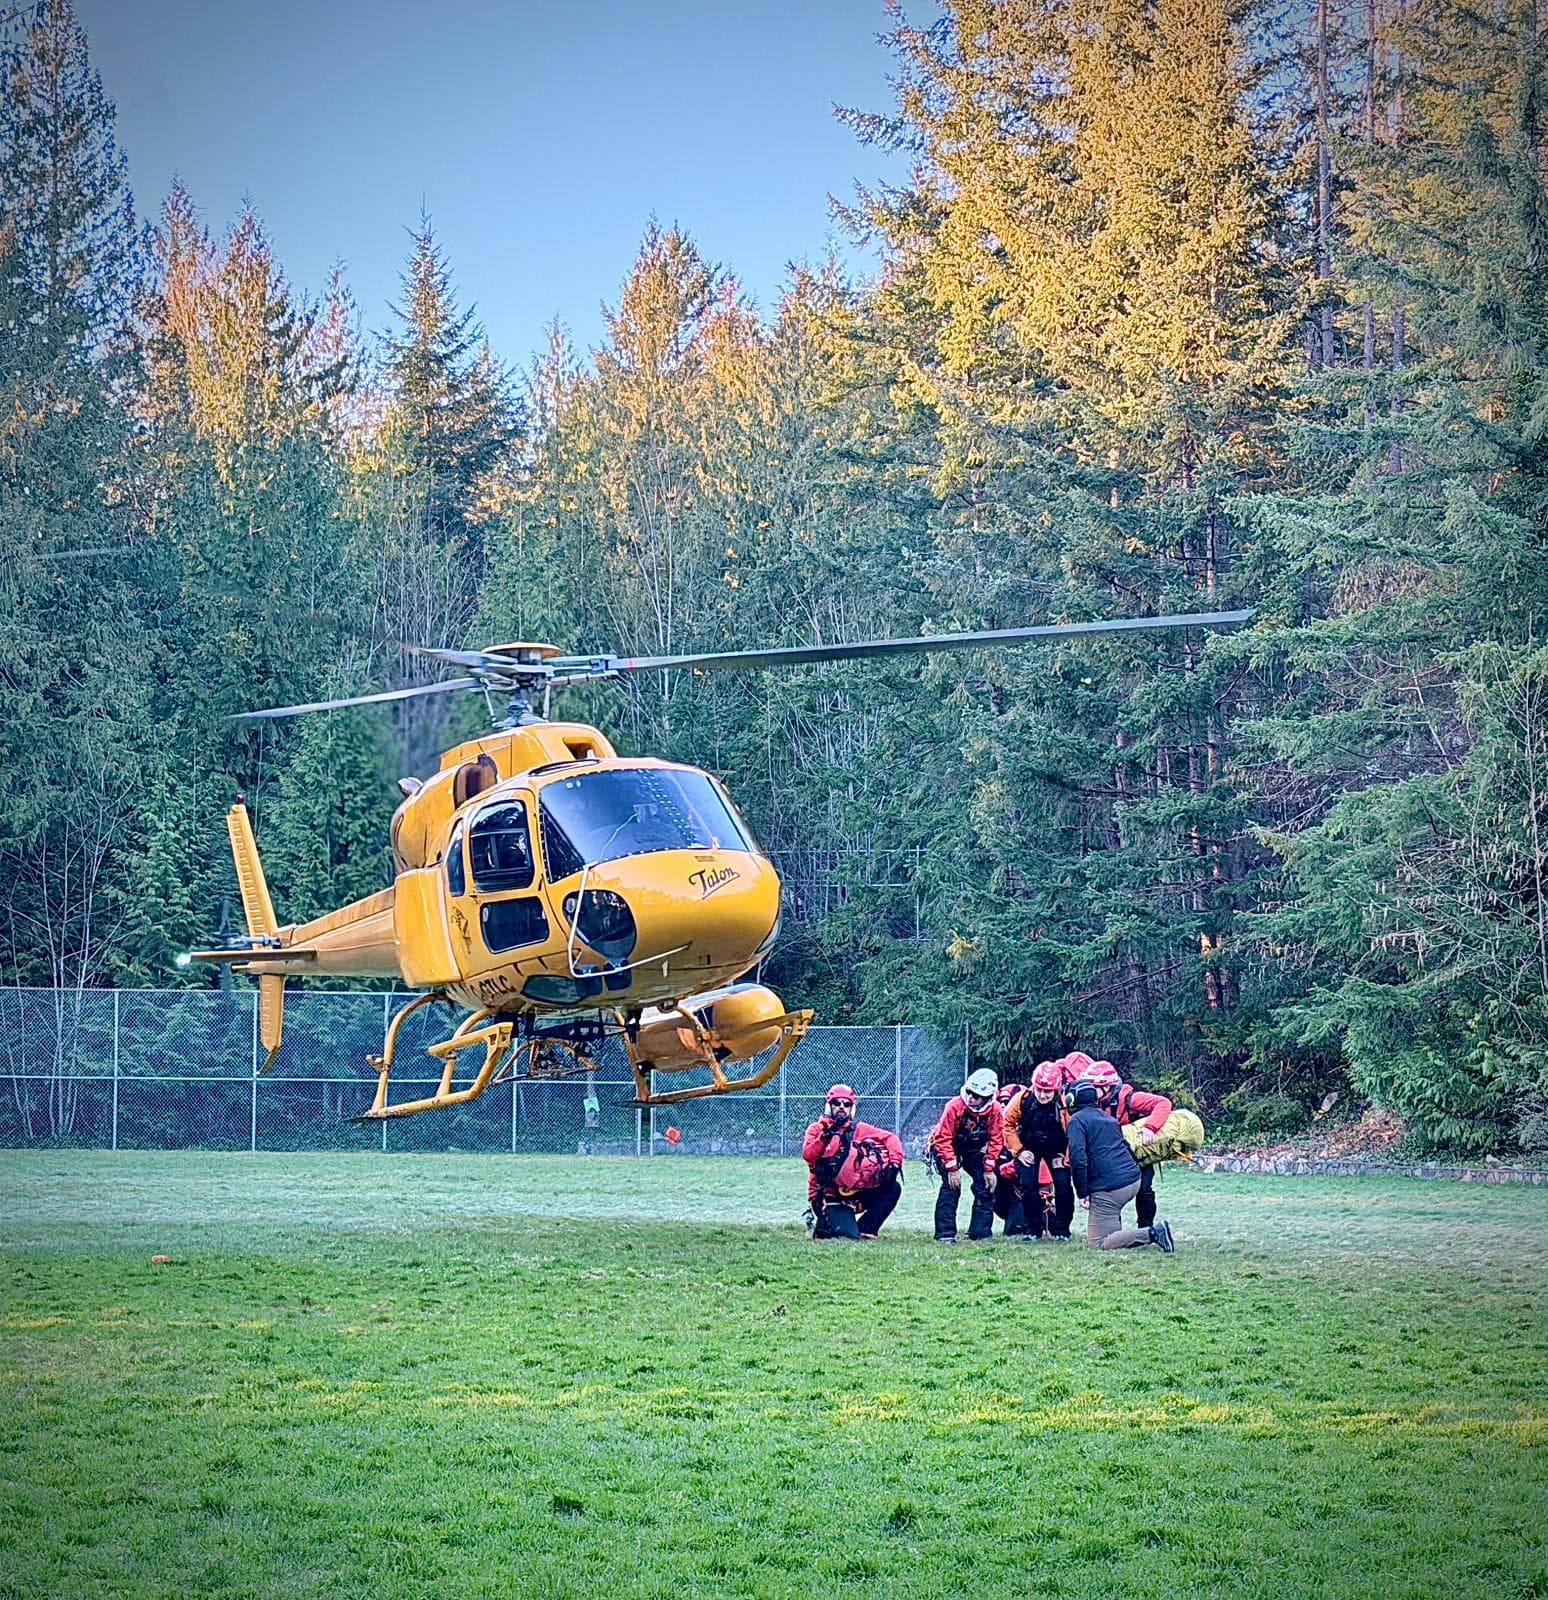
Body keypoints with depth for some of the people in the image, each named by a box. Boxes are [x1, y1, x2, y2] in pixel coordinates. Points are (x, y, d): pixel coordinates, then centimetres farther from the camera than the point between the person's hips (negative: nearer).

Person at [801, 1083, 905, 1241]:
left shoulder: (859, 1129, 7)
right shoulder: (817, 1129, 0)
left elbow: (890, 1138, 1)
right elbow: (808, 1155, -18)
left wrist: (894, 1163, -16)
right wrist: (827, 1134, -26)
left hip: (854, 1191, 5)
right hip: (829, 1194, -5)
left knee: (893, 1188, -12)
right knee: (849, 1236, -24)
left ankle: (864, 1229, -4)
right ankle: (820, 1225, 11)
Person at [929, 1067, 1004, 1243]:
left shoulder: (994, 1110, -20)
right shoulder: (955, 1106, -32)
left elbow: (995, 1140, -9)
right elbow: (943, 1139, -28)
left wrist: (989, 1169, -12)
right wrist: (952, 1168, -28)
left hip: (973, 1151, 5)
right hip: (947, 1148, -4)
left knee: (986, 1186, -5)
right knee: (951, 1186, -21)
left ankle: (980, 1233, 5)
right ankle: (945, 1234, -19)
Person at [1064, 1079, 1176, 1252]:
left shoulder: (1077, 1120, -2)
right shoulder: (1107, 1118, 23)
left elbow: (1078, 1158, -15)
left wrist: (1082, 1194, -10)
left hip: (1108, 1188, -9)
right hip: (1133, 1179, 9)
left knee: (1099, 1243, -7)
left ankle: (1152, 1234, -18)